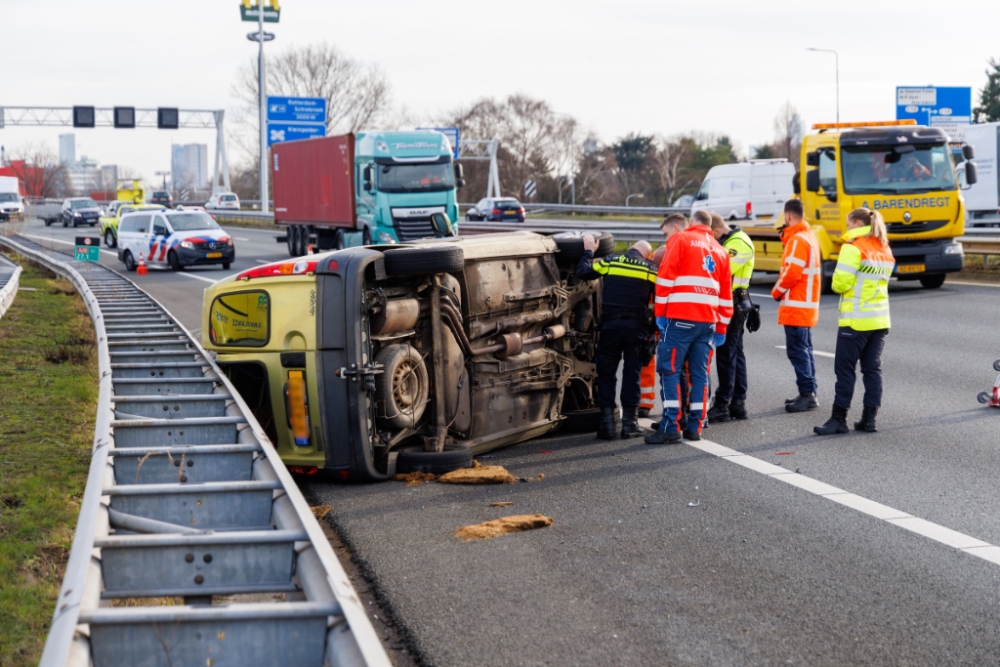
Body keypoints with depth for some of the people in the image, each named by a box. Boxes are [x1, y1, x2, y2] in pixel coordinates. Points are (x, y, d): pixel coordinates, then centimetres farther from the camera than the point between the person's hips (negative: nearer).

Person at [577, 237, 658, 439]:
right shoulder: (651, 269, 5)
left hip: (611, 323, 0)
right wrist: (654, 328, 16)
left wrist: (588, 251, 20)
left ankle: (607, 423, 2)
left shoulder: (610, 261, 3)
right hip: (637, 325, 0)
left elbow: (582, 272, 5)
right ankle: (629, 423, 6)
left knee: (607, 373, 7)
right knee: (632, 374, 6)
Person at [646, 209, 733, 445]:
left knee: (670, 370, -3)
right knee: (700, 374, 9)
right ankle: (695, 427, 9)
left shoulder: (682, 240, 5)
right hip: (708, 320, 5)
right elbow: (726, 294, 19)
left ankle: (671, 427, -8)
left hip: (681, 318, -5)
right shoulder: (720, 251, 20)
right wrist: (721, 328, 23)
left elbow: (666, 277, -5)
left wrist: (660, 313, -2)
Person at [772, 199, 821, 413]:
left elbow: (792, 272, -21)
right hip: (808, 304, 10)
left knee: (797, 350, -9)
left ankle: (807, 394, -10)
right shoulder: (810, 236, 16)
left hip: (796, 305, -10)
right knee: (804, 349, 14)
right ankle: (809, 393, 18)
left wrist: (777, 291, -7)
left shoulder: (798, 239, -16)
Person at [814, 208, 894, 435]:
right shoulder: (885, 250, 13)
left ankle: (839, 418, -2)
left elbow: (840, 283, -15)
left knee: (845, 368, -2)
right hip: (880, 318, 7)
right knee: (873, 368, 8)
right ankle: (869, 418, 8)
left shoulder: (853, 248, -11)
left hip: (856, 319, -7)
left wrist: (839, 285, 5)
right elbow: (880, 280, 16)